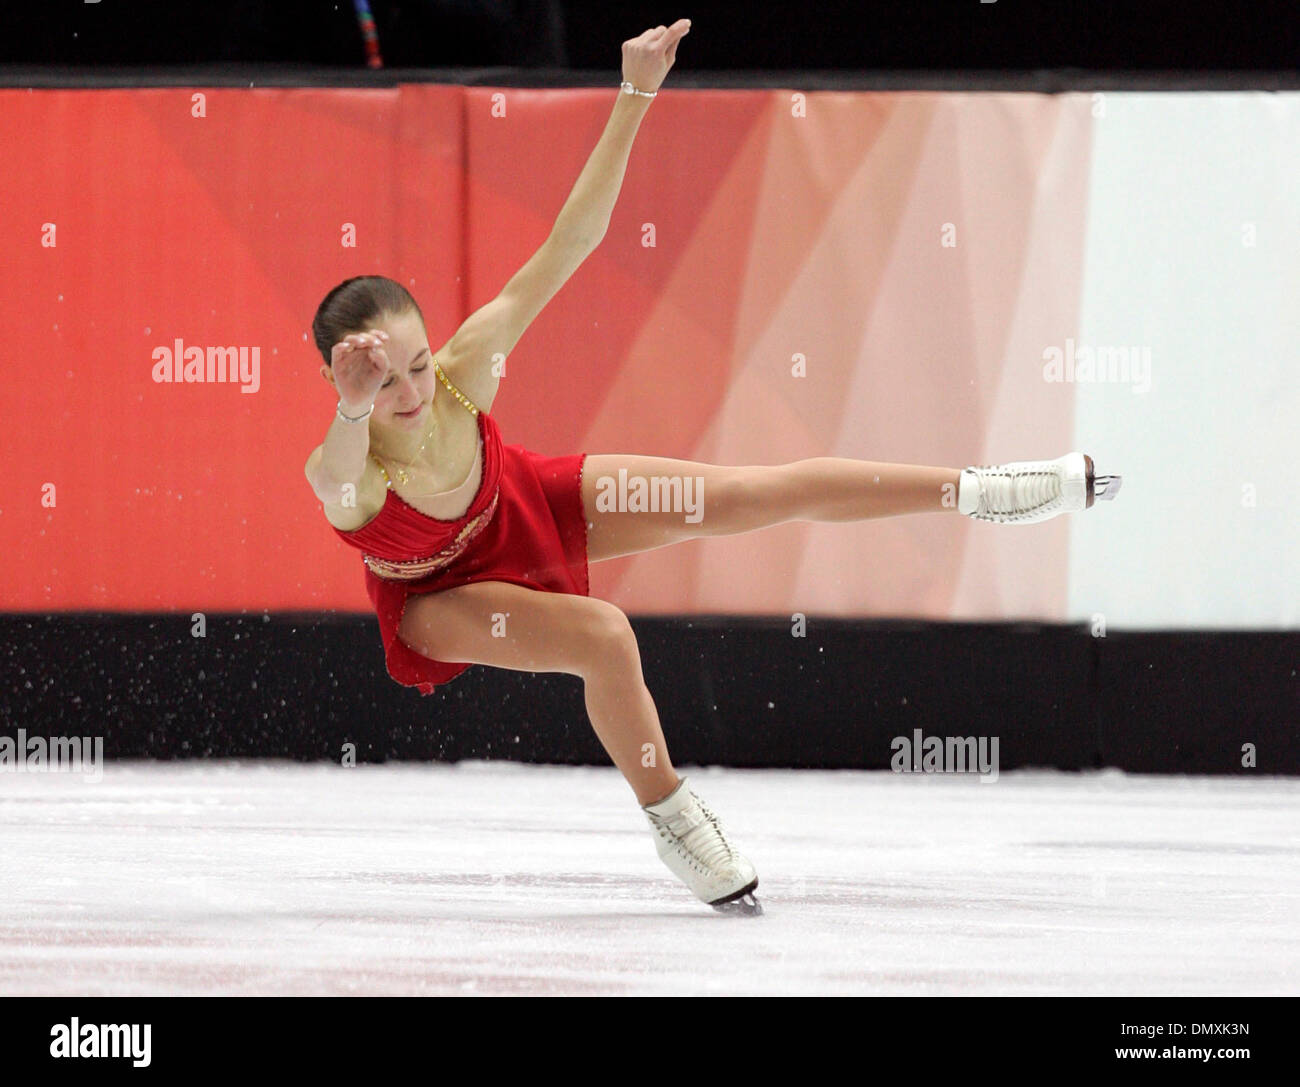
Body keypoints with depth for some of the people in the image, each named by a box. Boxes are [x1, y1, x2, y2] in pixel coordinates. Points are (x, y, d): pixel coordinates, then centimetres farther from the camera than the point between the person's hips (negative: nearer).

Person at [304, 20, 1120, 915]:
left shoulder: (462, 374, -34)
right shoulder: (340, 478, -42)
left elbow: (567, 245, -34)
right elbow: (349, 478, -70)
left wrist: (634, 99, -42)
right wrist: (354, 412, -92)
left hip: (530, 510, 4)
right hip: (435, 596, -4)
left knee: (769, 492, 1)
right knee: (602, 636, -30)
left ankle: (977, 491, 19)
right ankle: (673, 819, -3)